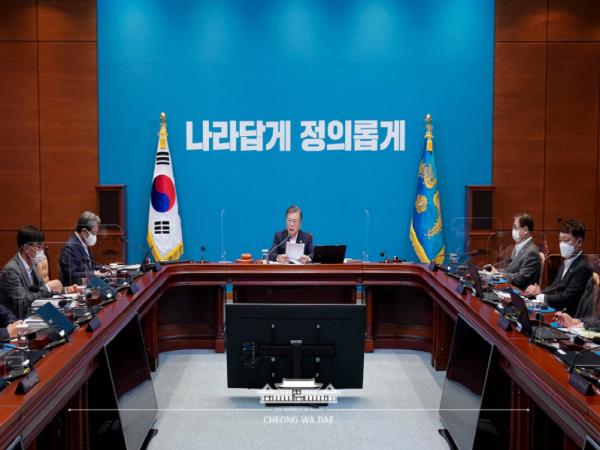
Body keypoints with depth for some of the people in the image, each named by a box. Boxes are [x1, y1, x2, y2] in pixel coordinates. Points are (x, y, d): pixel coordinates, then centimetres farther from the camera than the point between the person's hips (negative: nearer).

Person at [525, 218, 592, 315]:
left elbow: (565, 299, -20)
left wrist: (540, 295, -10)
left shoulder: (582, 267, -17)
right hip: (555, 311, 8)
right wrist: (539, 292, -6)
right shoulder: (566, 263, 13)